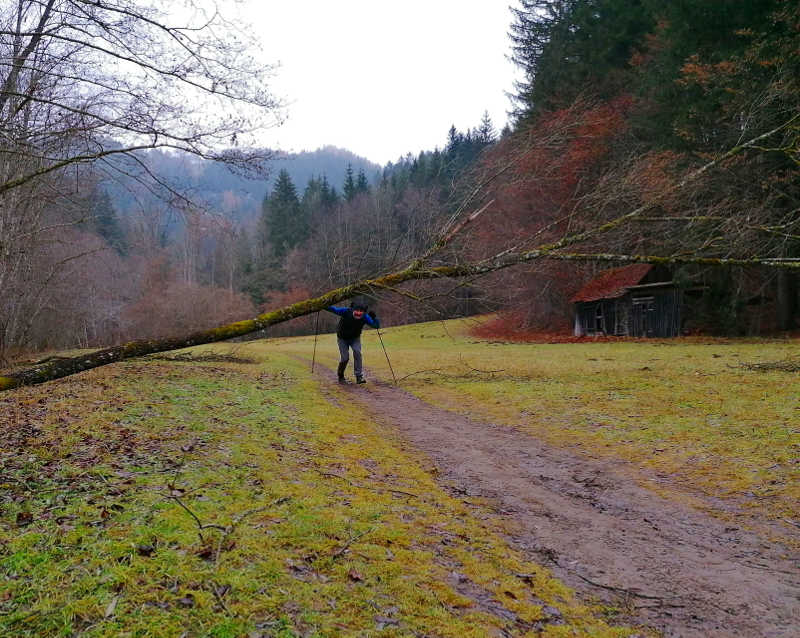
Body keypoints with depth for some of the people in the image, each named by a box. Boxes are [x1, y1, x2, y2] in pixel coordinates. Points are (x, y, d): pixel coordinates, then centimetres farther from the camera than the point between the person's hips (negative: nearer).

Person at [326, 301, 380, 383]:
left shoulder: (365, 317, -25)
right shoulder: (346, 312, -30)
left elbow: (376, 325, -25)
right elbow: (334, 309, -20)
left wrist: (374, 317, -43)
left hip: (355, 338, 1)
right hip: (342, 338, -1)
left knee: (357, 352, -23)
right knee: (345, 357, -9)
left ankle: (359, 377, -17)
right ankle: (340, 375, 20)